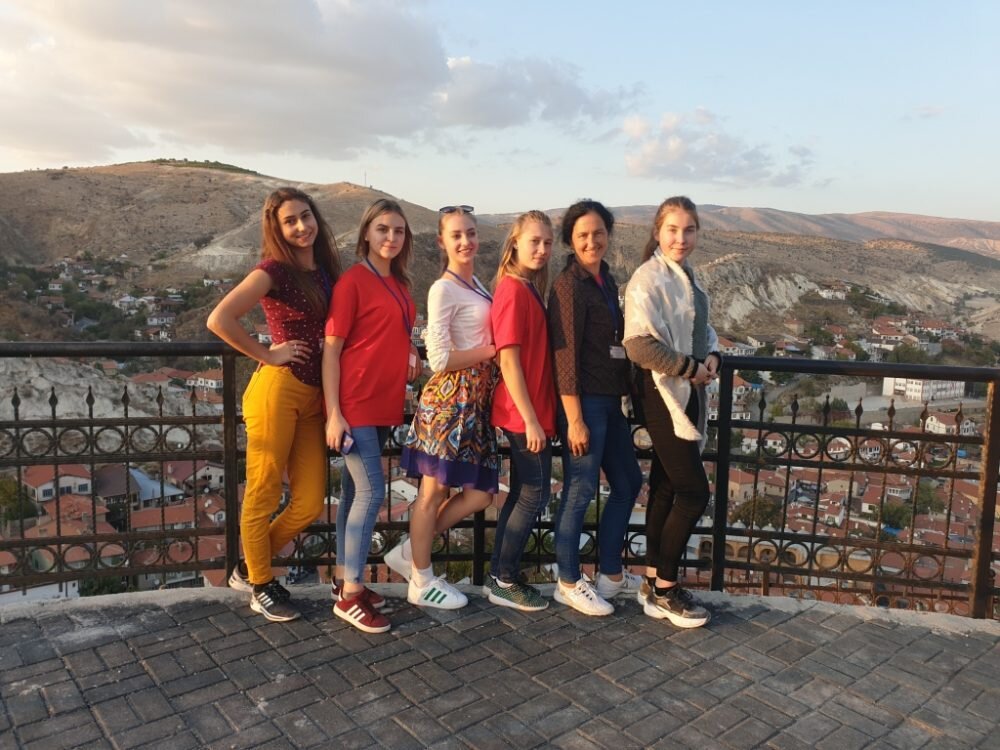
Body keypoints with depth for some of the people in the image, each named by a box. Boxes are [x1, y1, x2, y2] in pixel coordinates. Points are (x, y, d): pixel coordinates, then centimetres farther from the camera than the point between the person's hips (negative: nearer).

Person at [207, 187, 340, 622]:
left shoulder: (326, 270, 12)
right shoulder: (274, 270, -8)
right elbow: (219, 320, -17)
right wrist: (266, 355, -10)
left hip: (314, 397, 7)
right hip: (278, 390, -7)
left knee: (310, 503, 8)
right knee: (263, 496, 7)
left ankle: (248, 569, 30)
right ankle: (261, 587, 26)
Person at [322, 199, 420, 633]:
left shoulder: (399, 284, 12)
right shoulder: (353, 280, -9)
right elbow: (331, 349, -12)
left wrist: (410, 352, 6)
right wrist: (333, 412, -17)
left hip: (385, 402, 7)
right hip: (355, 403, -7)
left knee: (356, 491, 13)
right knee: (371, 490, -8)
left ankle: (345, 578, 24)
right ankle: (350, 595, 3)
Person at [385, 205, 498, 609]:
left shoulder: (477, 284, 15)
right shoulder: (443, 289, -10)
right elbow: (440, 359, -17)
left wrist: (495, 350, 3)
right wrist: (494, 350, -9)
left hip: (478, 397, 9)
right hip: (451, 396, -9)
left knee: (479, 494, 9)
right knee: (435, 490, 4)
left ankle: (409, 553, 25)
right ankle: (422, 582, 20)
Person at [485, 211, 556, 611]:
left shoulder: (529, 288, 11)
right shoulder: (514, 290, -16)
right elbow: (509, 361, -19)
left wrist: (535, 415, 10)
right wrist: (531, 419, -19)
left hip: (532, 409, 9)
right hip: (524, 412, -9)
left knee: (522, 493, 15)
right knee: (535, 494, 0)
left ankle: (500, 577, 26)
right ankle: (505, 581, 14)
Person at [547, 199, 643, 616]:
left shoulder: (605, 279, 12)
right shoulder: (569, 284, -13)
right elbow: (565, 354, -17)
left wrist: (623, 395, 14)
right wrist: (574, 419, -19)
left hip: (609, 399, 9)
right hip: (584, 402, -9)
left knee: (627, 482, 17)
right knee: (580, 491, 1)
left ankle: (611, 574, 30)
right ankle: (569, 583, 17)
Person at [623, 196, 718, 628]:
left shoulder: (687, 276, 13)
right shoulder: (649, 278, -15)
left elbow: (702, 330, 22)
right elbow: (639, 345, -24)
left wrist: (712, 356, 1)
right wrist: (690, 368, -17)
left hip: (687, 393, 9)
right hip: (665, 394, -9)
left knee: (667, 488, 13)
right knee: (694, 492, -6)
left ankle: (654, 583, 24)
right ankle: (664, 589, 10)